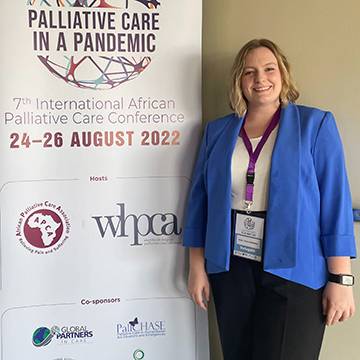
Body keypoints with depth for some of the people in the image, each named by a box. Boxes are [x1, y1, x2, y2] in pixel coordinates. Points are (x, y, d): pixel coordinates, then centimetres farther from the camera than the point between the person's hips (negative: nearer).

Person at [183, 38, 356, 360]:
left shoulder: (315, 124, -1)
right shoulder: (217, 131, 8)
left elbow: (335, 201, -6)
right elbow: (200, 199, 9)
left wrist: (341, 279, -10)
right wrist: (197, 266, 6)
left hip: (294, 271, -3)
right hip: (231, 267, 3)